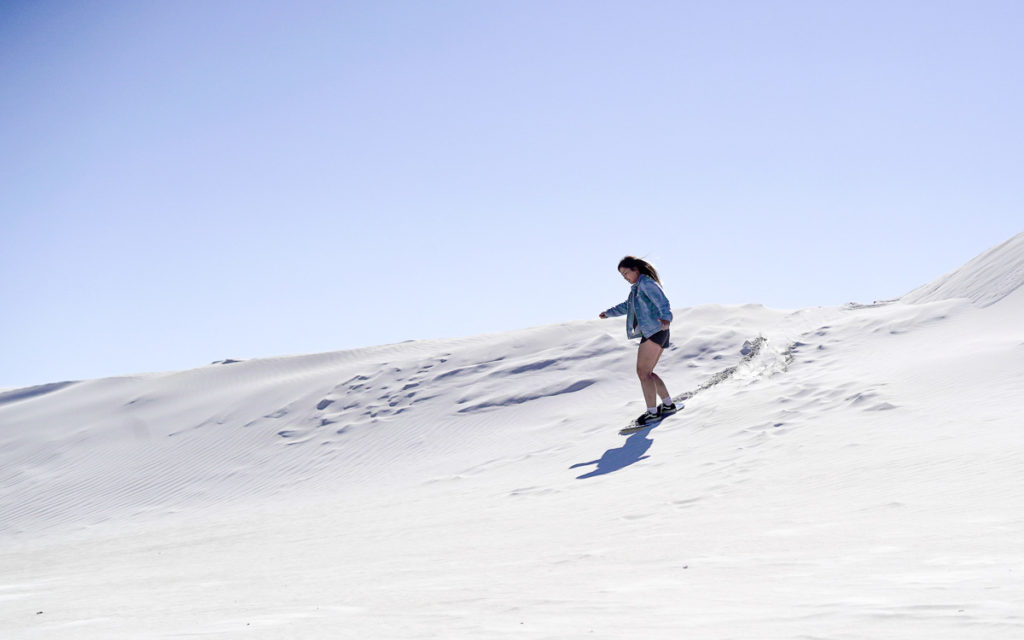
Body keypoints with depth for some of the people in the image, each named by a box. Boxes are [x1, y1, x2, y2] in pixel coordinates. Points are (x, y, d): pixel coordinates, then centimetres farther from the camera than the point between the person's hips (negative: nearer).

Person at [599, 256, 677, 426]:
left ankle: (652, 412, -14)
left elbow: (662, 302, -24)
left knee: (642, 372, -12)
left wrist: (666, 318, -43)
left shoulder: (646, 283, -8)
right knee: (647, 373, 11)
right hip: (652, 333, 10)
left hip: (654, 331, -10)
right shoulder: (638, 287, 22)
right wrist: (609, 313, 53)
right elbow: (627, 306, 40)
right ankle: (668, 405, 15)